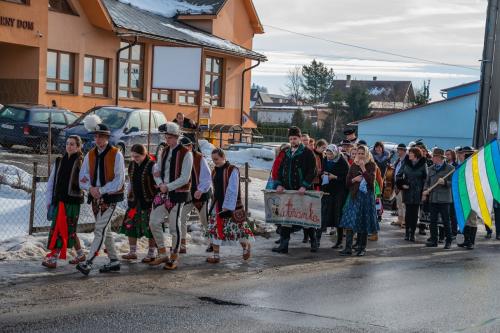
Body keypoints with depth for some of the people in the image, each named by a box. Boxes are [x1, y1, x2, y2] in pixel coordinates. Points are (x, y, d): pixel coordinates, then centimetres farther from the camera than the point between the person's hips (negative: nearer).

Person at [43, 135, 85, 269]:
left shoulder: (81, 162, -2)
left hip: (72, 200, -6)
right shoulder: (59, 161, 13)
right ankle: (80, 254, 24)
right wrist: (49, 200, 11)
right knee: (69, 229, 10)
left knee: (63, 229, -8)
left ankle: (53, 258, -8)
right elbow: (51, 182, 15)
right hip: (59, 200, 6)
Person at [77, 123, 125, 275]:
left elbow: (119, 180, -13)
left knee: (100, 230, -13)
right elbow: (83, 178, 6)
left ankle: (88, 263, -20)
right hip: (95, 197, 7)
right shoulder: (90, 155, 8)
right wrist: (91, 188, -15)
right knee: (105, 230, 13)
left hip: (110, 197, -7)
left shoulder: (116, 155, -8)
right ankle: (114, 261, 23)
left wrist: (101, 190, -17)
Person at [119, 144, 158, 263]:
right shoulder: (132, 165, 8)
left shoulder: (152, 166, -12)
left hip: (149, 201, -6)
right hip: (135, 201, 6)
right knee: (130, 226, 6)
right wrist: (128, 197, 12)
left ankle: (151, 254, 9)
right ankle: (132, 252, 17)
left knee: (150, 228, 0)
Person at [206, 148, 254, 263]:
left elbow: (232, 190, -17)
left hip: (231, 206, -7)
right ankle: (216, 255, 8)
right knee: (214, 229, 2)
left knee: (237, 228, 2)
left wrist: (228, 206, -20)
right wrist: (214, 205, 15)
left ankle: (246, 246, 27)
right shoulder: (215, 172, 11)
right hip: (218, 205, 7)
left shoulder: (232, 170, -12)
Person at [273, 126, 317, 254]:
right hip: (287, 191, 5)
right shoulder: (287, 153, 14)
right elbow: (281, 170, 17)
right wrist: (280, 184, 1)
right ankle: (283, 245, 5)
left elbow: (312, 171, -11)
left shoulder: (307, 153, -5)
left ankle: (313, 242, 21)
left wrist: (305, 186, -21)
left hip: (302, 191, -5)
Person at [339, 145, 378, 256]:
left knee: (364, 222, 4)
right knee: (350, 222, -7)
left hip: (367, 196, -2)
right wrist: (354, 179, -7)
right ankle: (348, 248, -7)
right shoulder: (353, 166, 10)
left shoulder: (371, 165, 1)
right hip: (354, 196, 2)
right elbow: (347, 182, 12)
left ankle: (362, 247, 14)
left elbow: (371, 180, -12)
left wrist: (363, 168, -15)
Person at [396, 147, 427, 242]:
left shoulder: (423, 164, -1)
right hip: (407, 191, 1)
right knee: (408, 212, 0)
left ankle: (412, 233, 6)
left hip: (417, 192, -1)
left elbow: (425, 178, 1)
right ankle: (407, 232, 7)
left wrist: (423, 190, -6)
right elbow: (399, 175, 10)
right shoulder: (406, 163, 3)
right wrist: (402, 185, -2)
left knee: (415, 213, 1)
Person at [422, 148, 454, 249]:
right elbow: (427, 182, 18)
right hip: (433, 198, 5)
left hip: (444, 199, -5)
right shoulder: (431, 169, 13)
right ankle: (433, 240, 15)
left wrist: (445, 182, -21)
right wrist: (425, 190, 0)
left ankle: (448, 242, 7)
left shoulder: (450, 168, -4)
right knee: (433, 221, 7)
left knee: (446, 221, 0)